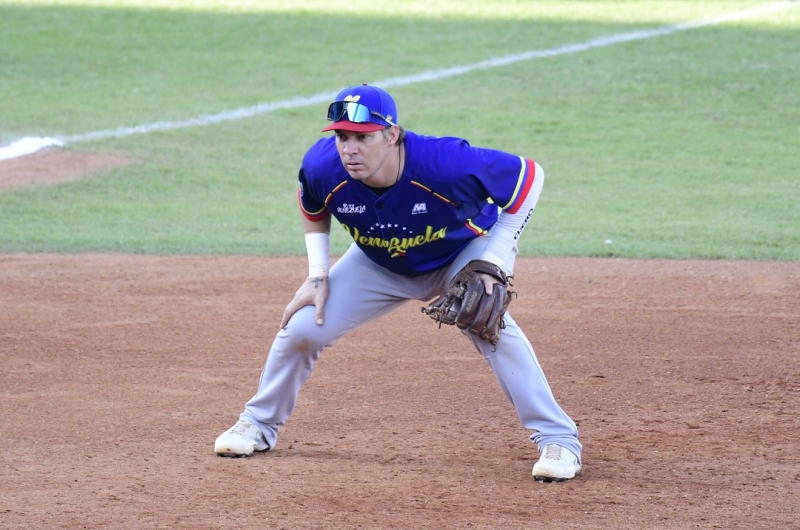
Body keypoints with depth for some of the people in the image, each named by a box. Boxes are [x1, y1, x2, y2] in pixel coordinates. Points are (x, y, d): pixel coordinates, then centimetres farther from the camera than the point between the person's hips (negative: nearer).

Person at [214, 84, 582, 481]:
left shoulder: (446, 164, -41)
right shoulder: (322, 168, -29)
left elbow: (529, 177, -26)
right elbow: (313, 211, -1)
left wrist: (493, 264, -28)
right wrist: (317, 276, -8)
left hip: (464, 253, -4)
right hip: (379, 265, 4)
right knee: (303, 326, -5)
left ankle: (557, 438, -20)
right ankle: (260, 424, 22)